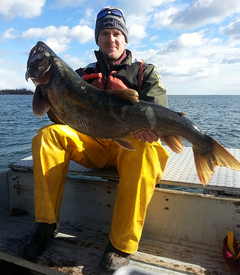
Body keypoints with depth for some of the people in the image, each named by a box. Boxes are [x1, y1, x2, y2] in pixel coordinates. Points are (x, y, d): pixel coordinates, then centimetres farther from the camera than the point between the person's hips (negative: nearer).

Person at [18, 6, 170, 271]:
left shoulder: (144, 72, 9)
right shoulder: (84, 75, 15)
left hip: (130, 143, -2)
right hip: (93, 145, 3)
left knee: (144, 149, -37)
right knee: (49, 133, -19)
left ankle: (121, 244, -25)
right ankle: (46, 223, -13)